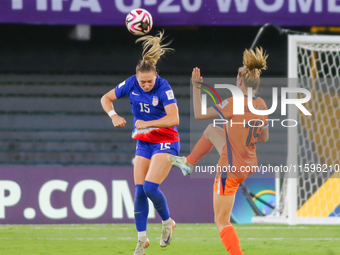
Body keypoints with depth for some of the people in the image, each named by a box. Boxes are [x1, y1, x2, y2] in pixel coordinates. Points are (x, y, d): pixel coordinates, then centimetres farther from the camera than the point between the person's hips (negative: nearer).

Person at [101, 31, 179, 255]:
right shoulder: (131, 84, -6)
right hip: (143, 143, 5)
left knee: (150, 187, -17)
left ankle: (168, 222, 9)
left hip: (165, 142, -5)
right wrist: (113, 115, -13)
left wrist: (147, 124, -24)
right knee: (139, 191, 1)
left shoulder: (163, 88, -20)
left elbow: (174, 119, -26)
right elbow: (106, 98, 6)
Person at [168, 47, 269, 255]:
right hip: (250, 165, 8)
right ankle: (188, 163, 50)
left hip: (231, 170, -8)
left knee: (222, 221, 2)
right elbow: (264, 138, 9)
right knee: (211, 130, 28)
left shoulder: (234, 103, -23)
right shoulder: (262, 105, -4)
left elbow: (199, 114, -14)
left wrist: (196, 88, -4)